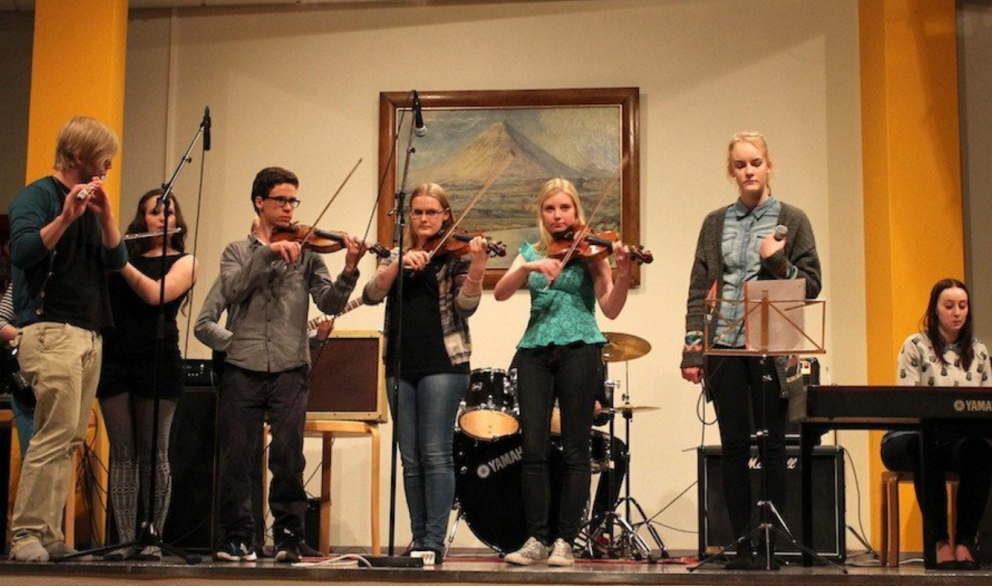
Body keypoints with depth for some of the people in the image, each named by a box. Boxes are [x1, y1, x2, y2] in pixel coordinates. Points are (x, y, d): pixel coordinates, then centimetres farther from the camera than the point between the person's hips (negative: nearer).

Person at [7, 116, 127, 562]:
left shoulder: (91, 205, 20)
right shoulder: (38, 196, -2)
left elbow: (116, 260, 9)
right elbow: (23, 251, -17)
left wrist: (105, 214, -4)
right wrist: (65, 216, -26)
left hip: (90, 334, 8)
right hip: (50, 330, -8)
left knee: (69, 440, 4)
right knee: (57, 433, -14)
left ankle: (49, 534, 6)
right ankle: (26, 534, -10)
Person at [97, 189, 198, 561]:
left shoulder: (183, 262, 6)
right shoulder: (119, 255, 15)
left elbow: (155, 294, -12)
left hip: (157, 360, -3)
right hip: (114, 361, 3)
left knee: (153, 455, -1)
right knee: (122, 455, 2)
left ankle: (152, 540, 2)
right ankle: (125, 540, 3)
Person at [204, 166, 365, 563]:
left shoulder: (305, 253, 13)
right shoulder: (238, 252, 14)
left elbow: (330, 303, 0)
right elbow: (233, 291, -6)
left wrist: (349, 271, -17)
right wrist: (268, 252, -16)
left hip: (289, 369, 0)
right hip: (242, 368, 0)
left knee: (288, 458, -5)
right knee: (236, 457, 0)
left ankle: (289, 538, 5)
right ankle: (237, 538, 11)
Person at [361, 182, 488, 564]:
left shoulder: (456, 256, 3)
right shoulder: (398, 257, 15)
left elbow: (466, 306, -11)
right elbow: (371, 295, -2)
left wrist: (477, 264, -26)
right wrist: (400, 263, -17)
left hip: (443, 364, -4)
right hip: (401, 366, 4)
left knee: (435, 454, -9)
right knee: (410, 459, 6)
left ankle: (434, 543, -7)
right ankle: (418, 539, 12)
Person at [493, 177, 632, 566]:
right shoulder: (531, 251, 15)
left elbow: (611, 309, -5)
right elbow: (500, 293, -1)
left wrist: (623, 273, -21)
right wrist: (530, 267, -17)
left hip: (578, 348, -3)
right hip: (535, 349, 3)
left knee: (575, 450, -3)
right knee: (533, 448, -3)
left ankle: (565, 541, 2)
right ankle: (536, 539, 4)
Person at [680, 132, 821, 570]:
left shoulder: (791, 220, 5)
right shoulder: (716, 223, 12)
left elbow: (812, 285, 3)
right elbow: (699, 288, 8)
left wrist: (779, 264, -15)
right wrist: (692, 349, 0)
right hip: (725, 347, 2)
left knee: (772, 445, 1)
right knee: (734, 447, 3)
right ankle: (743, 544, 9)